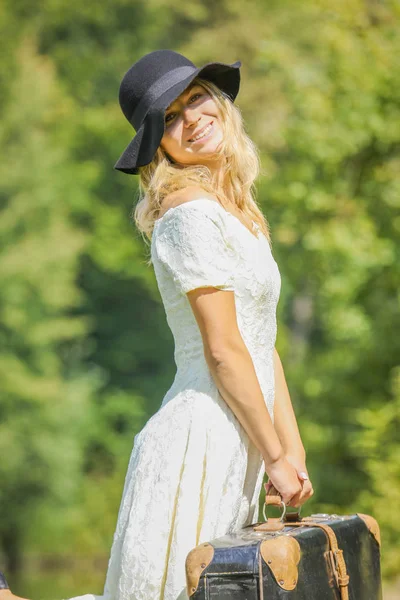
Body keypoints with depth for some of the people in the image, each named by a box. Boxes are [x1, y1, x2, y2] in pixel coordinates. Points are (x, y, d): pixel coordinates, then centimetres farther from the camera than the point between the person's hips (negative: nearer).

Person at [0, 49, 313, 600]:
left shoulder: (236, 213, 16)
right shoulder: (192, 215, -12)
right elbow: (223, 351, -14)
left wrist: (293, 451, 11)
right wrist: (275, 457, -10)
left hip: (233, 450, 9)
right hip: (200, 442, -9)